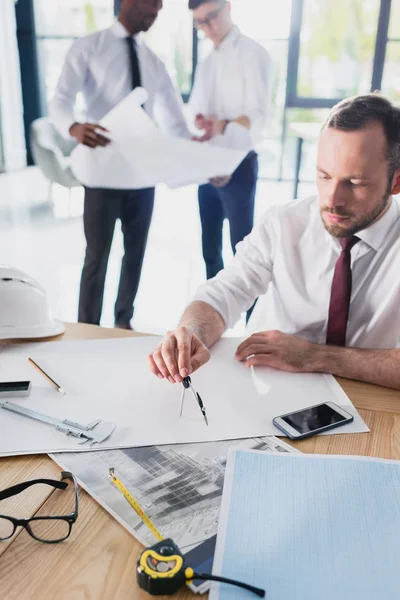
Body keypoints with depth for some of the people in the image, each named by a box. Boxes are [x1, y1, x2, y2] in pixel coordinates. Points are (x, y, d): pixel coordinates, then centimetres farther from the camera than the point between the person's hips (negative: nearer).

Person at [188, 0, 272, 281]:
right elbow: (195, 109, 10)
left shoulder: (252, 54, -7)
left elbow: (258, 114, -18)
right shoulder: (206, 64, 15)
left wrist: (222, 126, -35)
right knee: (210, 248, 15)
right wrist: (201, 122, -14)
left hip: (239, 164, -7)